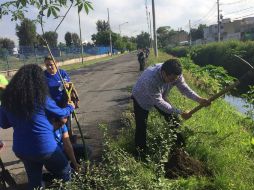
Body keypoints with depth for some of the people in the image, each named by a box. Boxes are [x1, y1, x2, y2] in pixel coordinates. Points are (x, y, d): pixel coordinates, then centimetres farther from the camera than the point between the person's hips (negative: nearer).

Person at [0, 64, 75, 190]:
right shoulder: (41, 98, -14)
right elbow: (60, 114, 2)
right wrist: (70, 107, 22)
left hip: (21, 149, 5)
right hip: (45, 147, -5)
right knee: (65, 173, 20)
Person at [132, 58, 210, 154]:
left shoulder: (175, 74, -28)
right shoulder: (151, 79, -46)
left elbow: (184, 88, -18)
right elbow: (159, 102, -38)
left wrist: (199, 99, -36)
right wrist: (180, 112, -36)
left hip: (160, 96, 6)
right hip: (141, 99, -6)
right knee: (141, 126, -7)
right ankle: (141, 152, 13)